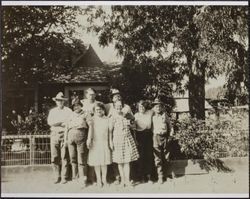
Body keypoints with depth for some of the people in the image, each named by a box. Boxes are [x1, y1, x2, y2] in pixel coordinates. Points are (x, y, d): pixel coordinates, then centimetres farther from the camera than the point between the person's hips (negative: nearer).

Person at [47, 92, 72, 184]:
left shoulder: (68, 111, 7)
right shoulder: (52, 111, 17)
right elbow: (50, 122, 1)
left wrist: (57, 123, -8)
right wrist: (62, 121, -8)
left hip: (65, 135, -3)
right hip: (54, 135, 3)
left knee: (64, 157, -5)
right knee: (54, 157, 1)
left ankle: (64, 177, 3)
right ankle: (57, 177, 11)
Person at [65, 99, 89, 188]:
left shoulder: (85, 115, 10)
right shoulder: (71, 115, 20)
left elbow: (90, 126, 2)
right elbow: (67, 128, 19)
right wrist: (65, 139, 11)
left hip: (81, 137, -3)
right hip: (71, 136, 4)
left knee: (81, 160, -4)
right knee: (72, 158, 6)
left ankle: (83, 179, 2)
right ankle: (74, 176, 19)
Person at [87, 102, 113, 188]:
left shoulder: (107, 119, 7)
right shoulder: (93, 119, 2)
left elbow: (109, 132, 9)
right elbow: (90, 129, -9)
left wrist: (110, 141, 7)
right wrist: (89, 139, -22)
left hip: (105, 143, 1)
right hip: (95, 143, -1)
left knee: (104, 161, 3)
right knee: (96, 162, 1)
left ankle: (104, 179, 15)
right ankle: (98, 179, 11)